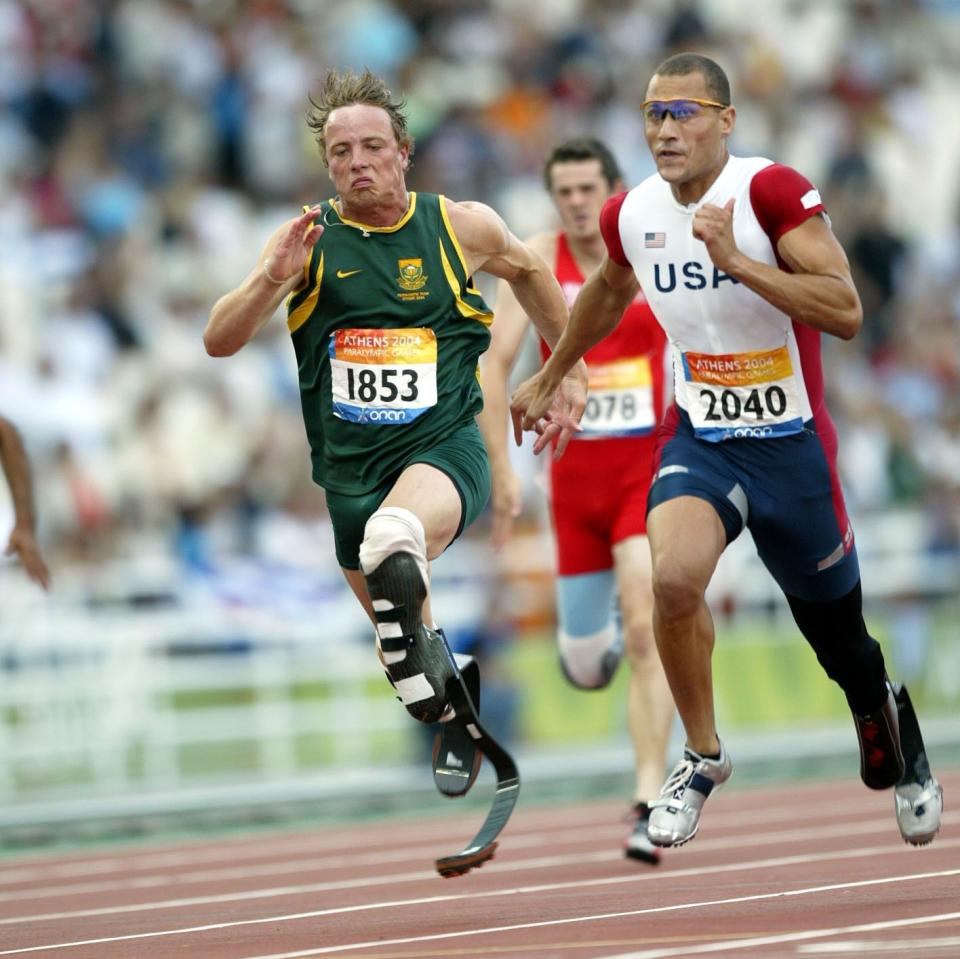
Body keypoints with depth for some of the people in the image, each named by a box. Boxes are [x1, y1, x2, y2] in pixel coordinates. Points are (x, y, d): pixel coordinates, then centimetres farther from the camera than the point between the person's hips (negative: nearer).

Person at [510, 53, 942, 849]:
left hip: (791, 444, -3)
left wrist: (735, 261, -34)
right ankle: (703, 758, -6)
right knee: (674, 576, -27)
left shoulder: (773, 192, -19)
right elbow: (609, 291, 22)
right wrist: (549, 378, 33)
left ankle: (899, 749, 44)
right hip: (699, 435, 3)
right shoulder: (632, 215, -3)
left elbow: (846, 313, -26)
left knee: (840, 639, 10)